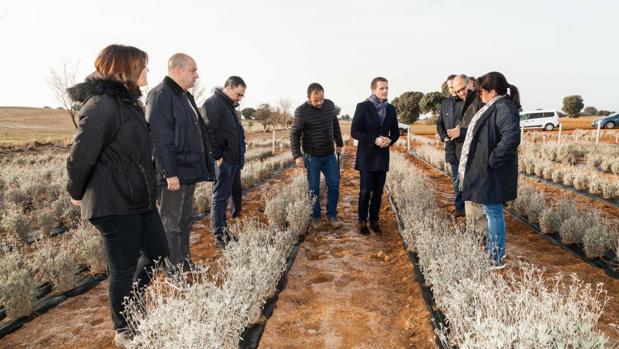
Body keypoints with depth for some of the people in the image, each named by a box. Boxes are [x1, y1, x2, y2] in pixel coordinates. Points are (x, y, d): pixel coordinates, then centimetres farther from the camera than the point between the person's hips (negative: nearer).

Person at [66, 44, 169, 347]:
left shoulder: (127, 101, 11)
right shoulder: (102, 105, -19)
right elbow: (81, 155, -18)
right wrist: (77, 193, -3)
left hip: (140, 198, 9)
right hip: (113, 204, -9)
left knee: (157, 251, 18)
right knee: (123, 268, 5)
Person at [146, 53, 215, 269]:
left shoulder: (185, 96, 17)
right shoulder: (160, 96, -14)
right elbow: (159, 138, -21)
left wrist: (201, 166, 18)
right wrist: (170, 173, -23)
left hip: (189, 171, 10)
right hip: (173, 174, -10)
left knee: (185, 220, 17)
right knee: (171, 224, 1)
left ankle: (185, 264, 29)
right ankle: (174, 271, 11)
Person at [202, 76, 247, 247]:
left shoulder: (230, 106, 19)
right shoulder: (213, 103, -12)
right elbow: (209, 132, -21)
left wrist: (241, 153, 17)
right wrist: (217, 156, -20)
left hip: (235, 161, 10)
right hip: (224, 161, -10)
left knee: (236, 193, 15)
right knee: (220, 198, -3)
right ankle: (220, 236, 4)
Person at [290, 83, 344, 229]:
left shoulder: (330, 105, -1)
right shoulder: (301, 111, -15)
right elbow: (295, 134, -13)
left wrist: (339, 143, 18)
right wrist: (297, 155, -20)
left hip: (329, 154, 4)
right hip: (311, 156, -4)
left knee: (334, 185, 2)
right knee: (314, 188, 3)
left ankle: (331, 216, 13)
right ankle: (315, 217, 17)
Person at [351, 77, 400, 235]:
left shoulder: (391, 109, 7)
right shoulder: (363, 107, -8)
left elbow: (395, 132, 12)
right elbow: (354, 132, -12)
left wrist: (390, 140, -11)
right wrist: (374, 140, -22)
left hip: (382, 156, 4)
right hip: (366, 156, -4)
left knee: (378, 191, 9)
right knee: (366, 191, -1)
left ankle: (374, 220, 21)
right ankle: (362, 221, 15)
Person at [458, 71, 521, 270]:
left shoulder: (503, 107, -18)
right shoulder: (496, 106, 13)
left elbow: (512, 136, -30)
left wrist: (492, 159, -24)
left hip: (493, 171, -10)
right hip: (486, 170, 10)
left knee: (493, 211, -1)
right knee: (490, 211, 19)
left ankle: (497, 258, 11)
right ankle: (492, 249, 34)